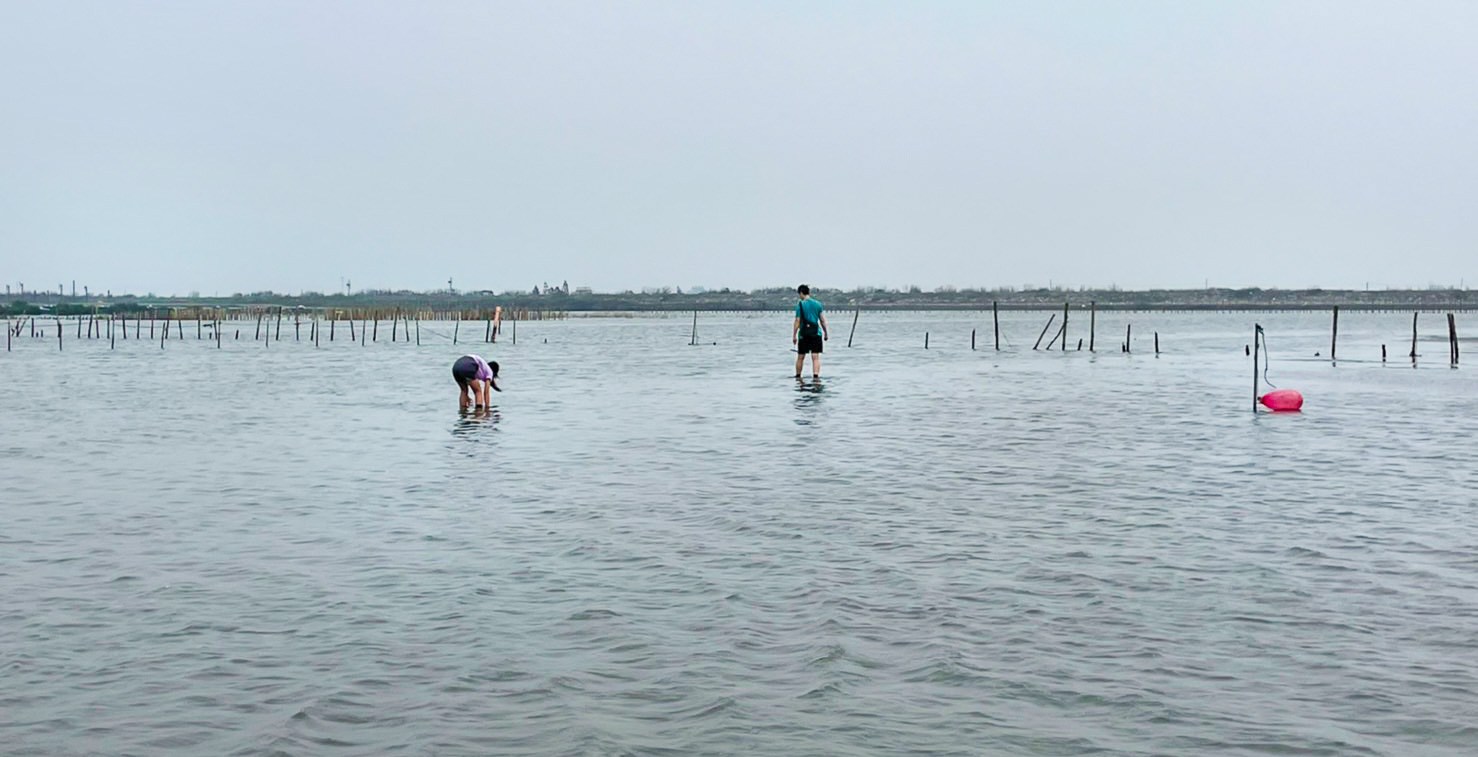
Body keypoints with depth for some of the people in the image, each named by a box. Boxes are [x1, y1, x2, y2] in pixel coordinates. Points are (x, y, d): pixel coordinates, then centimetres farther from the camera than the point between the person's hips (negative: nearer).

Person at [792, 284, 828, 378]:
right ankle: (816, 375, -13)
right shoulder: (818, 303, 5)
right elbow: (822, 320, 6)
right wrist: (826, 333, 15)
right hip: (816, 333, 2)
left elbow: (797, 321, -7)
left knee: (800, 357, 10)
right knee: (816, 357, -1)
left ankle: (798, 376, 21)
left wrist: (794, 336, -4)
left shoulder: (800, 304, -4)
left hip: (804, 334, -2)